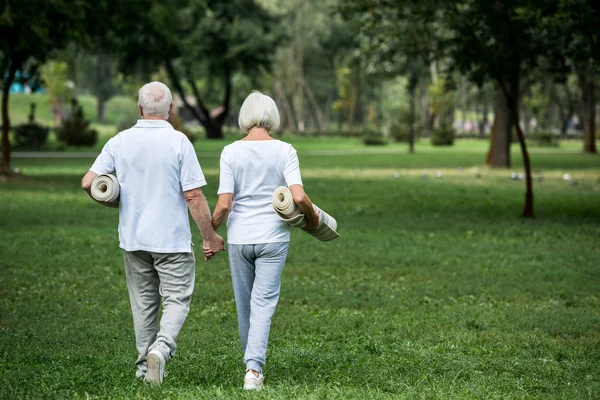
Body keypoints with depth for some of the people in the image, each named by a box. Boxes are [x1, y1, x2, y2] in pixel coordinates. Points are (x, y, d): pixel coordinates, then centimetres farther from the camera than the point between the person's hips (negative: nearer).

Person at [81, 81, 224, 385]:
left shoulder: (120, 142, -1)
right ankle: (161, 348, -21)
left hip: (133, 237, 4)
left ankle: (145, 365, 20)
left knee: (143, 302, 15)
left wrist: (116, 202, 17)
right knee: (177, 300, 3)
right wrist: (210, 236, -3)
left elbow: (88, 183, -3)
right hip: (172, 238, -4)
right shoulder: (179, 142, -12)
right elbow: (193, 195, -13)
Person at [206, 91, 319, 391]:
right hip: (273, 237, -1)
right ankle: (254, 367, -16)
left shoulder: (231, 152, -4)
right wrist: (312, 217, 4)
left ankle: (253, 365, 28)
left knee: (244, 304, 14)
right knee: (264, 302, 0)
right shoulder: (284, 151, -6)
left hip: (239, 238, 1)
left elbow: (224, 205, -9)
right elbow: (299, 197, -15)